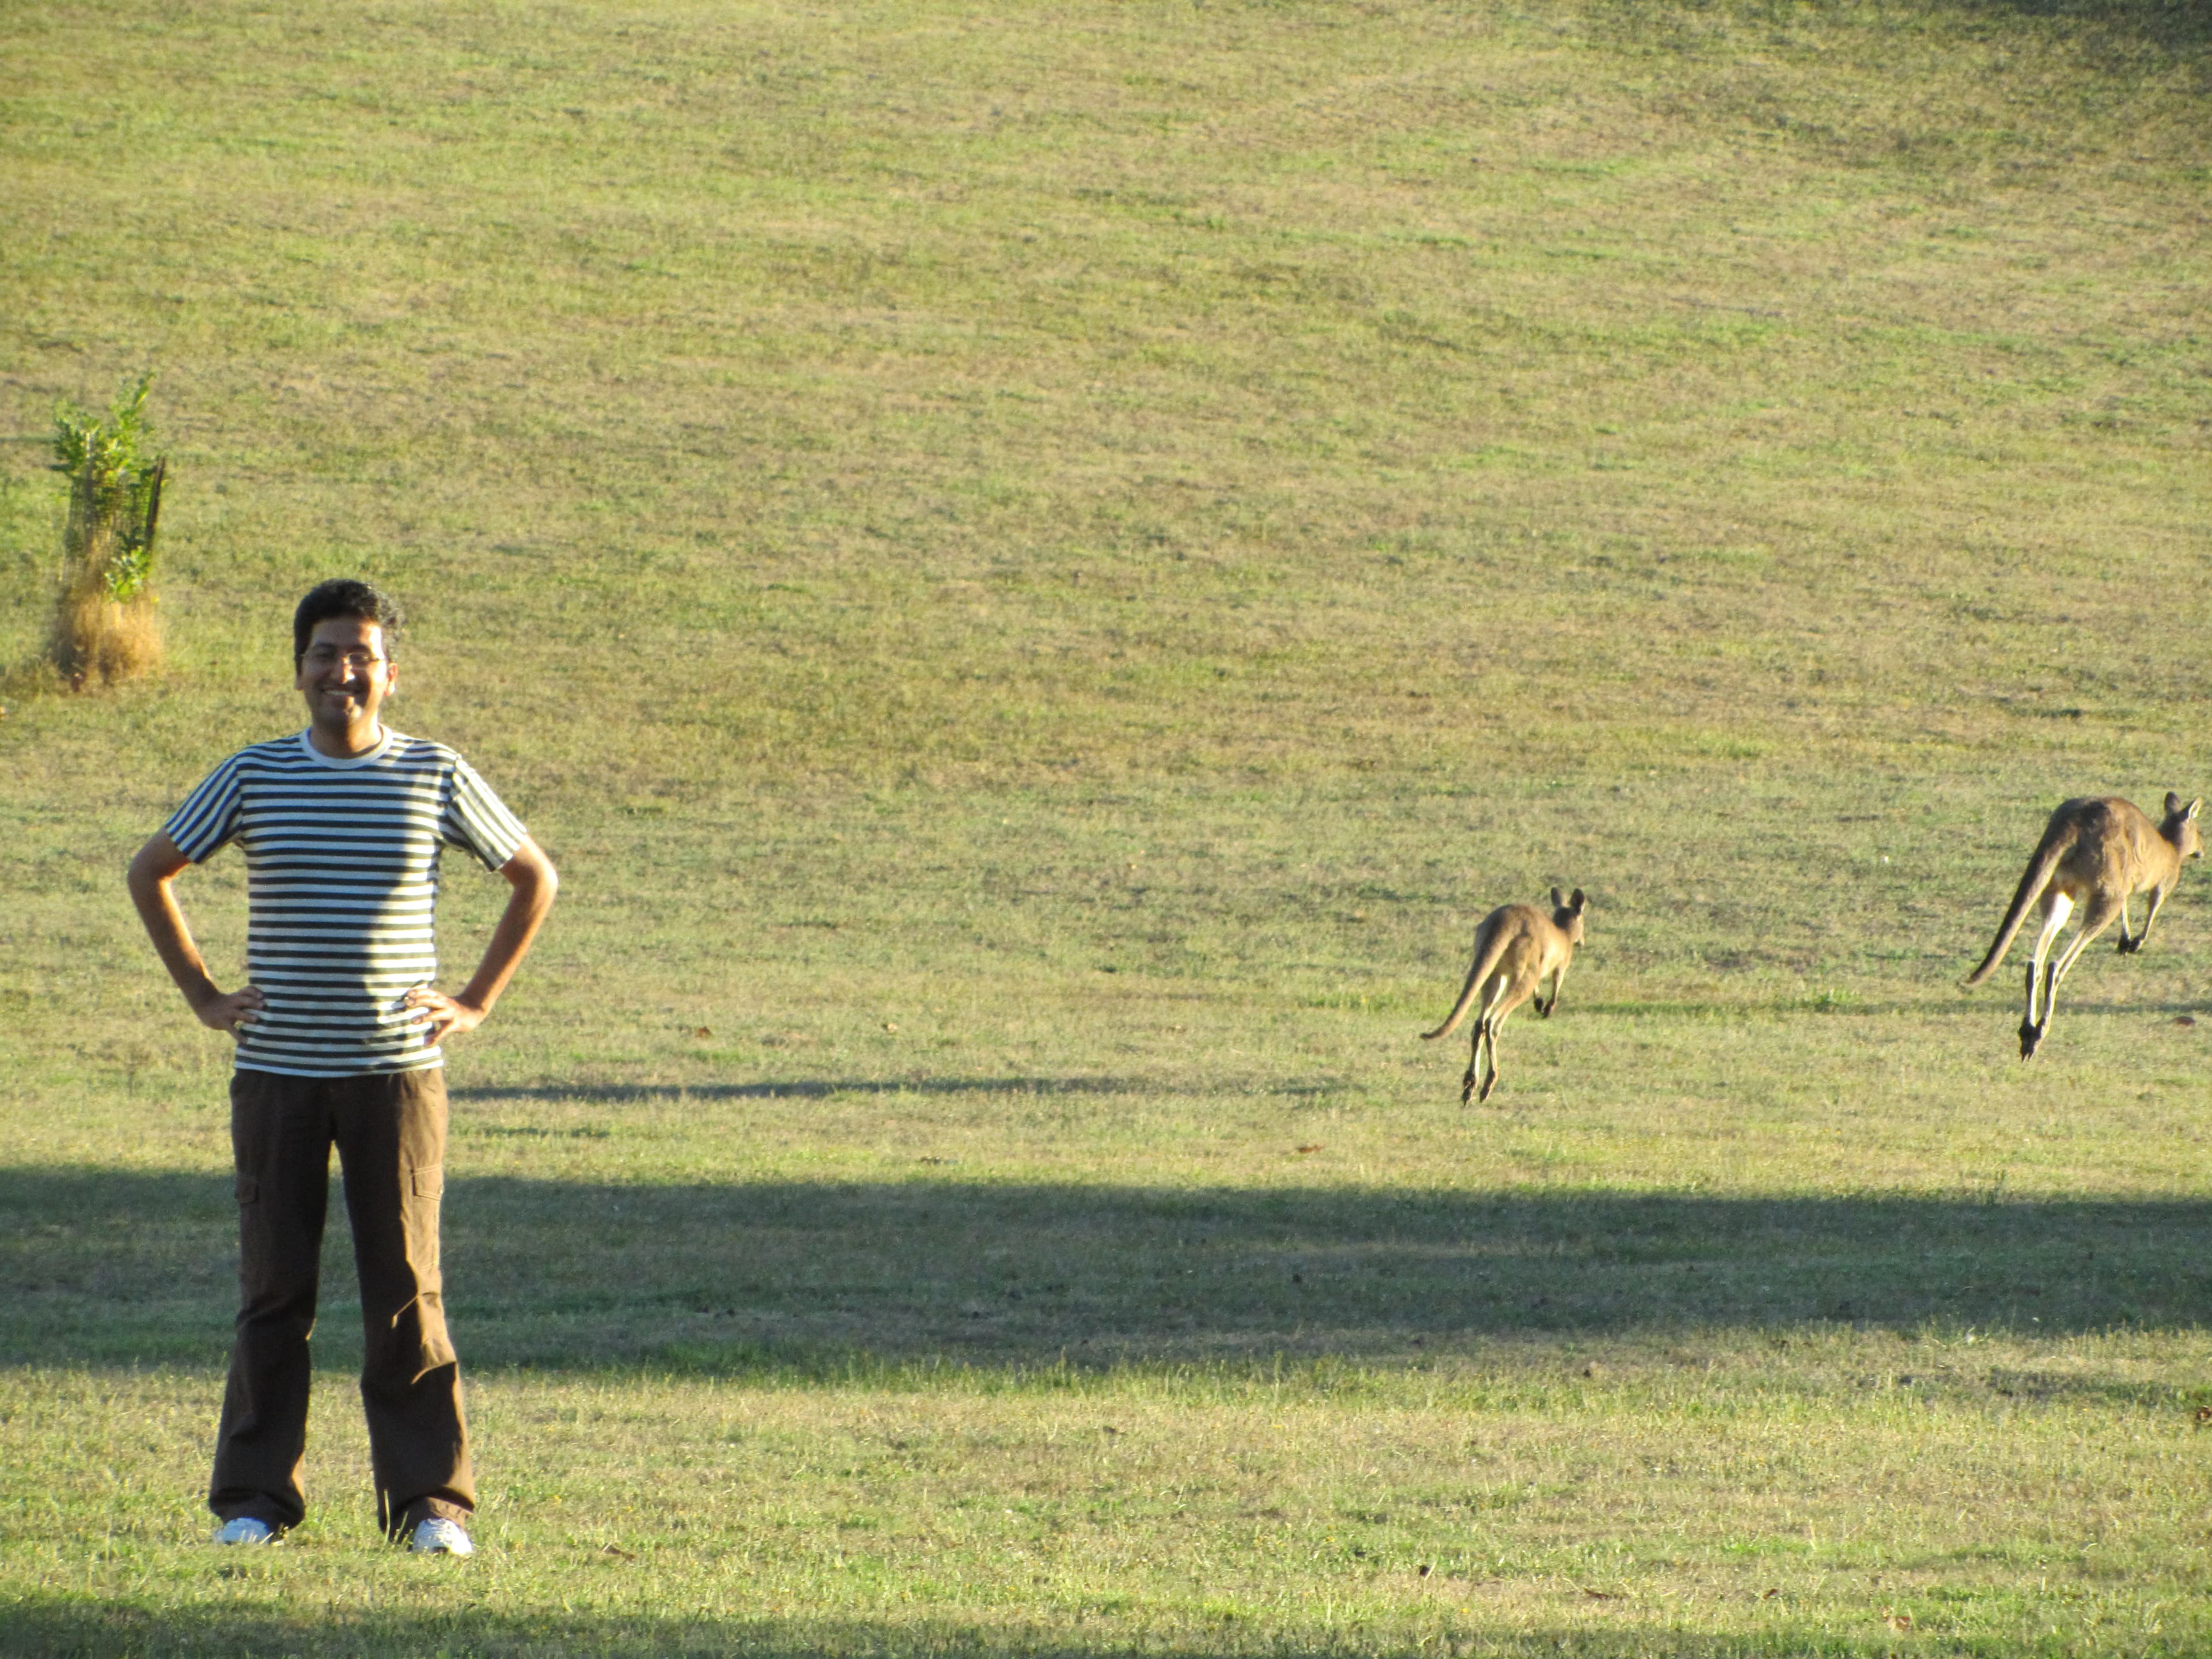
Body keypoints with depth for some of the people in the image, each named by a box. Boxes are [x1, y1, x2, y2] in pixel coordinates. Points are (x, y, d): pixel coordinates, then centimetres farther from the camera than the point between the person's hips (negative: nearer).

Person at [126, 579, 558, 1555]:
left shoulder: (436, 779, 2)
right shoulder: (254, 778, 4)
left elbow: (534, 879, 14)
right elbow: (150, 872, 16)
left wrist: (477, 1001, 7)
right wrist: (202, 994, 9)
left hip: (395, 1072, -1)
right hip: (276, 1074, 1)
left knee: (406, 1293, -2)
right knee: (273, 1290, 2)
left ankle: (432, 1502, 3)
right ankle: (254, 1499, 9)